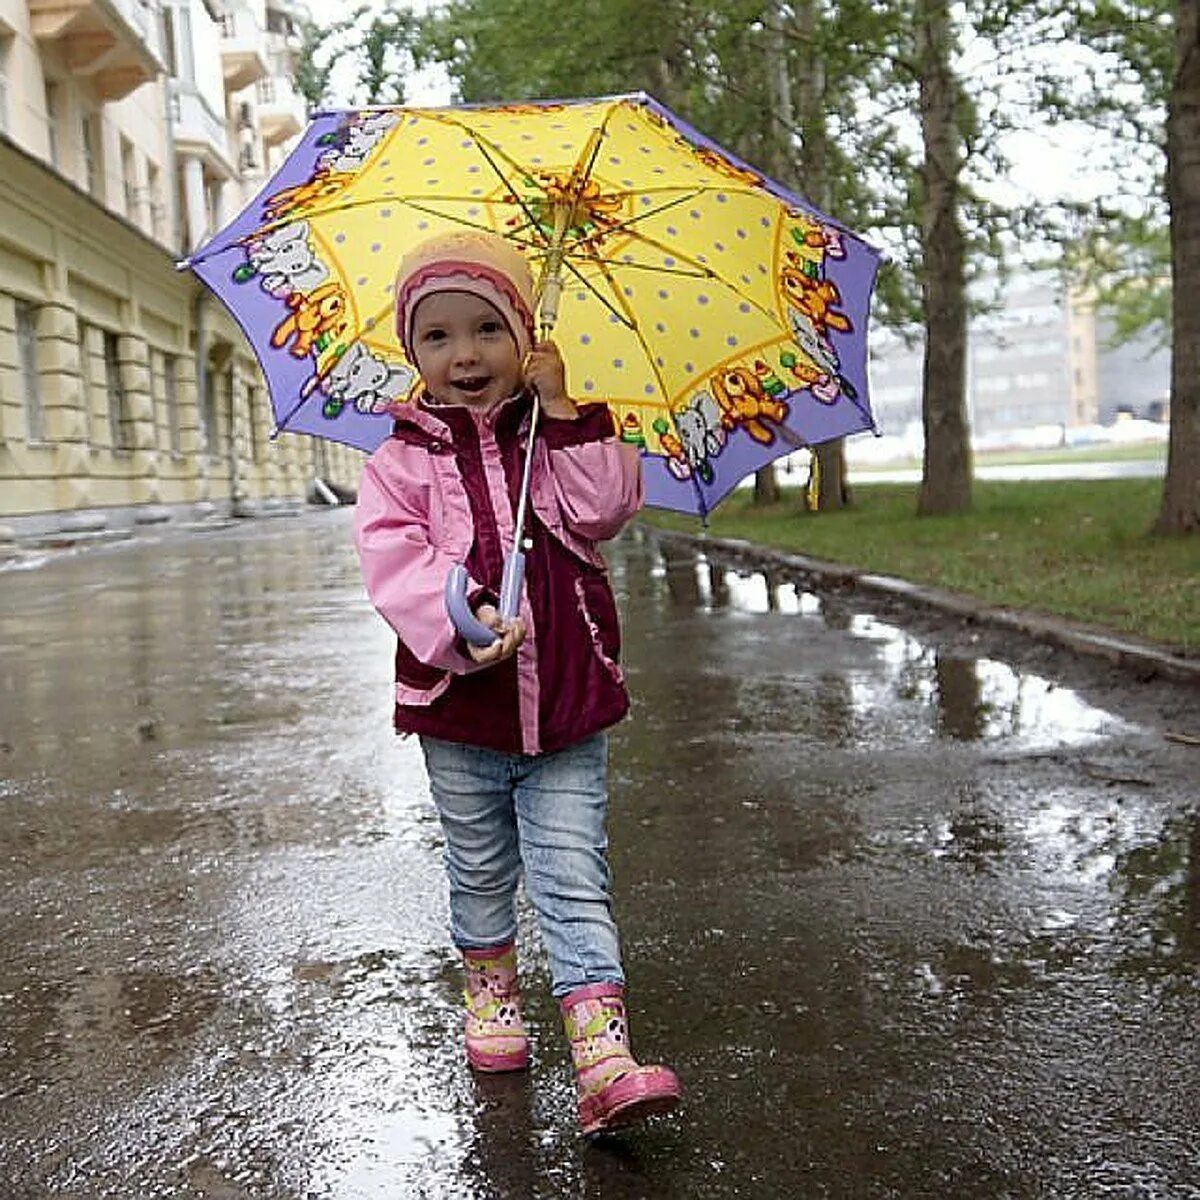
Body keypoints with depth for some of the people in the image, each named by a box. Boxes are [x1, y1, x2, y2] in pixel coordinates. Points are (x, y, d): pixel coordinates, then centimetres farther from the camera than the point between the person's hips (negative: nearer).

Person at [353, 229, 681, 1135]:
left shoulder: (560, 434, 4)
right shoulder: (404, 459, -1)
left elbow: (603, 510, -11)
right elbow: (397, 559, -14)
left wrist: (563, 411, -16)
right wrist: (462, 625, -30)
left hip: (567, 704, 0)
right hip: (459, 712, 1)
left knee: (574, 880, -2)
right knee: (481, 873, 18)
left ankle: (604, 1059, -5)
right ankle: (490, 990, 42)